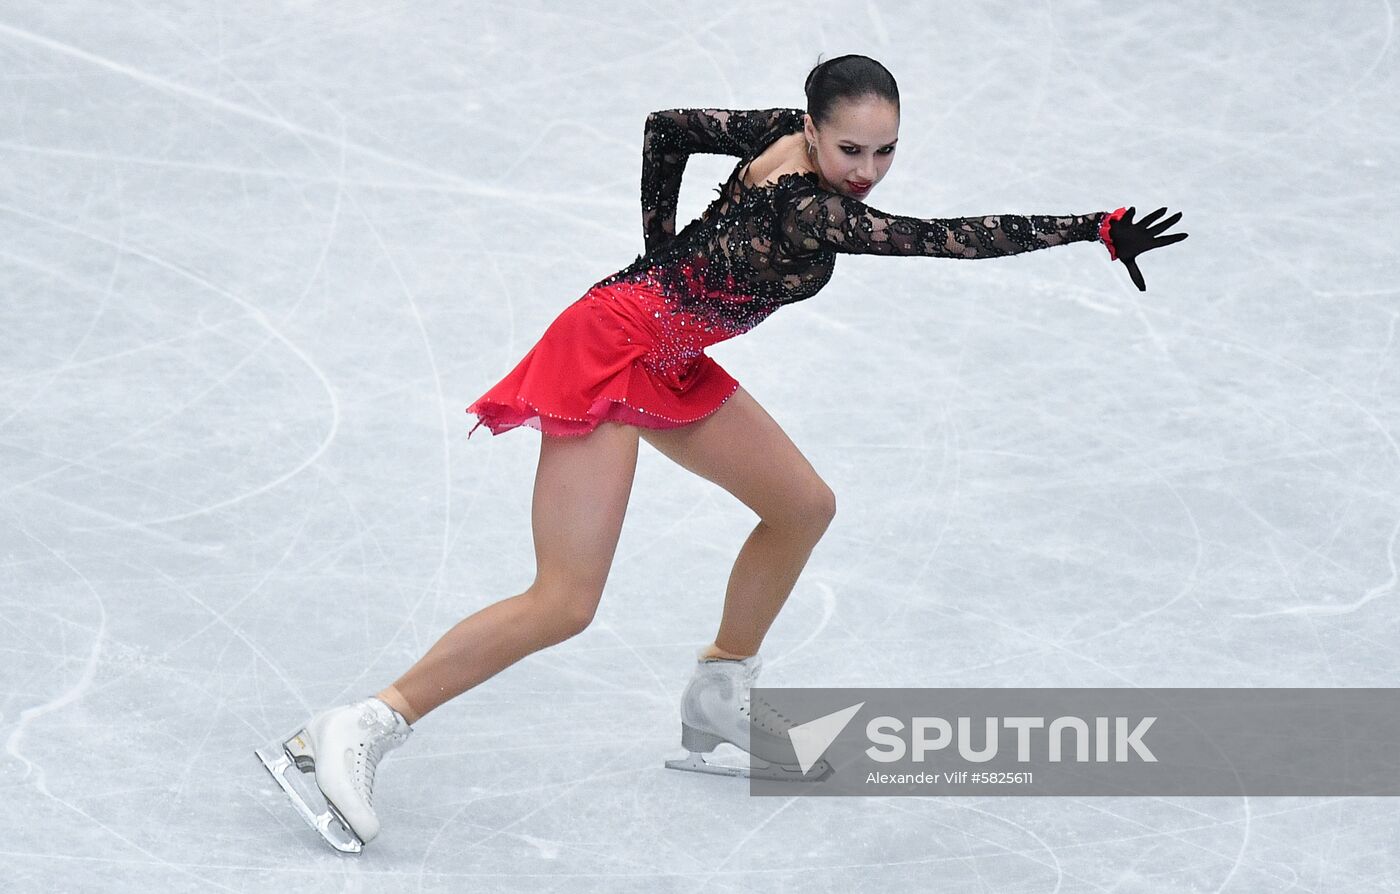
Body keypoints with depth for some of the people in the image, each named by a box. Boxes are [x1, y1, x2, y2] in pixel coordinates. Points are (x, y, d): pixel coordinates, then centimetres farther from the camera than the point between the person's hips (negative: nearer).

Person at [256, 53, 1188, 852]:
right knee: (564, 604, -14)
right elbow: (954, 237, -34)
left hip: (666, 359, 10)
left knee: (803, 507, 14)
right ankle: (350, 738, -11)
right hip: (612, 349, -10)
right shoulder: (808, 208, -28)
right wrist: (1099, 230, -35)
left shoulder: (789, 136, -3)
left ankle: (718, 707, 28)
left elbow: (669, 126, 9)